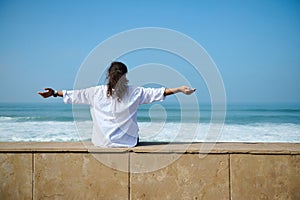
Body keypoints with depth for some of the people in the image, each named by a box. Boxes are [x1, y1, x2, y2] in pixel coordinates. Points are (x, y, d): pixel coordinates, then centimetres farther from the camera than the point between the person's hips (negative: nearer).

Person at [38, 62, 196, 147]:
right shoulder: (135, 93, -6)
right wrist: (179, 89, 7)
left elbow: (74, 95, 3)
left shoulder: (97, 92, -5)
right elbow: (158, 93, -1)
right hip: (128, 141, -1)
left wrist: (54, 93, 15)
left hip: (103, 142, 1)